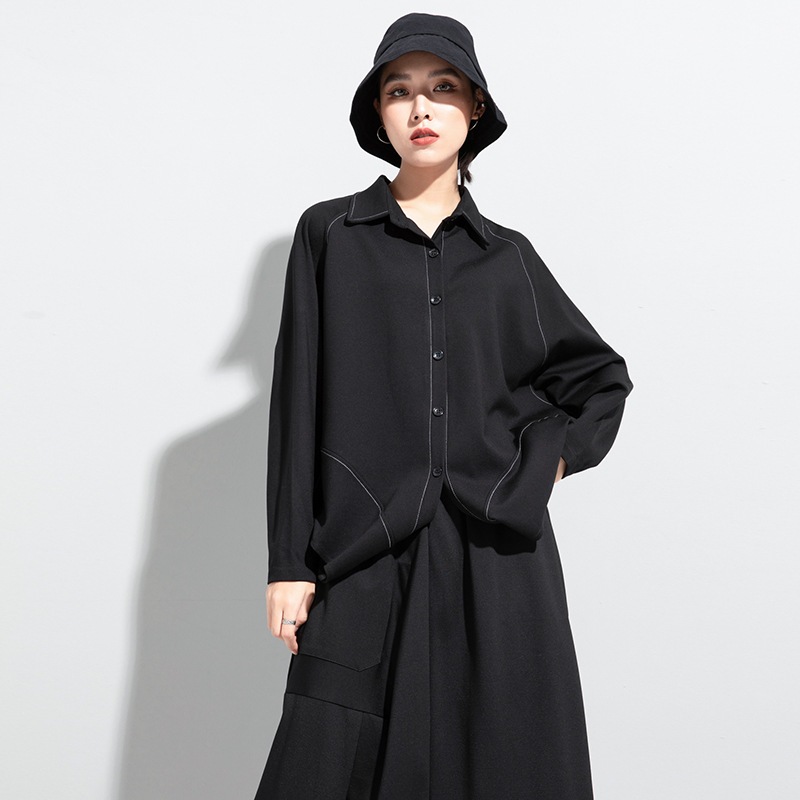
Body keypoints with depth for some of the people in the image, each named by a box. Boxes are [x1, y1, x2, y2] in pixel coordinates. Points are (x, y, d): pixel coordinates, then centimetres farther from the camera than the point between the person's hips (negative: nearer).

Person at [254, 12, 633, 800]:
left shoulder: (507, 256, 10)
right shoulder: (329, 234, 5)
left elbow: (603, 377, 21)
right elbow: (298, 403, 1)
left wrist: (542, 470, 5)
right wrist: (290, 562, -3)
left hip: (497, 552, 2)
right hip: (365, 556, -1)